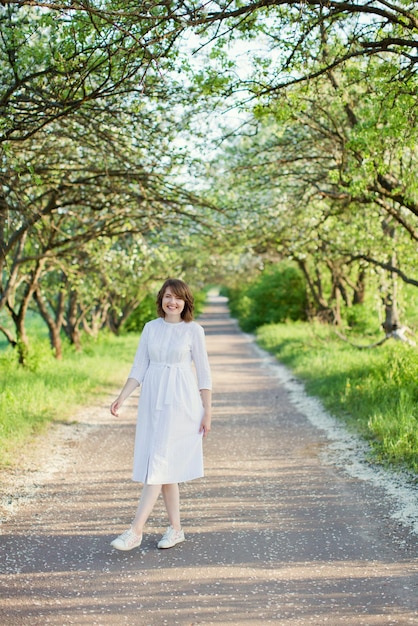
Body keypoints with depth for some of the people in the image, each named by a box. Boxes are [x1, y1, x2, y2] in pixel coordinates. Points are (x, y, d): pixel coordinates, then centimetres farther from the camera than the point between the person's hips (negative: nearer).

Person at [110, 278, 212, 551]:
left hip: (181, 401, -4)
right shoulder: (151, 328, 8)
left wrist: (207, 411, -3)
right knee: (165, 466, 8)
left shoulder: (194, 330, -2)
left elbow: (204, 372, 0)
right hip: (153, 400, 5)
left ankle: (136, 530, -11)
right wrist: (122, 398, -2)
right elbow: (139, 368, 9)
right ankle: (175, 529, 17)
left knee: (159, 461, -10)